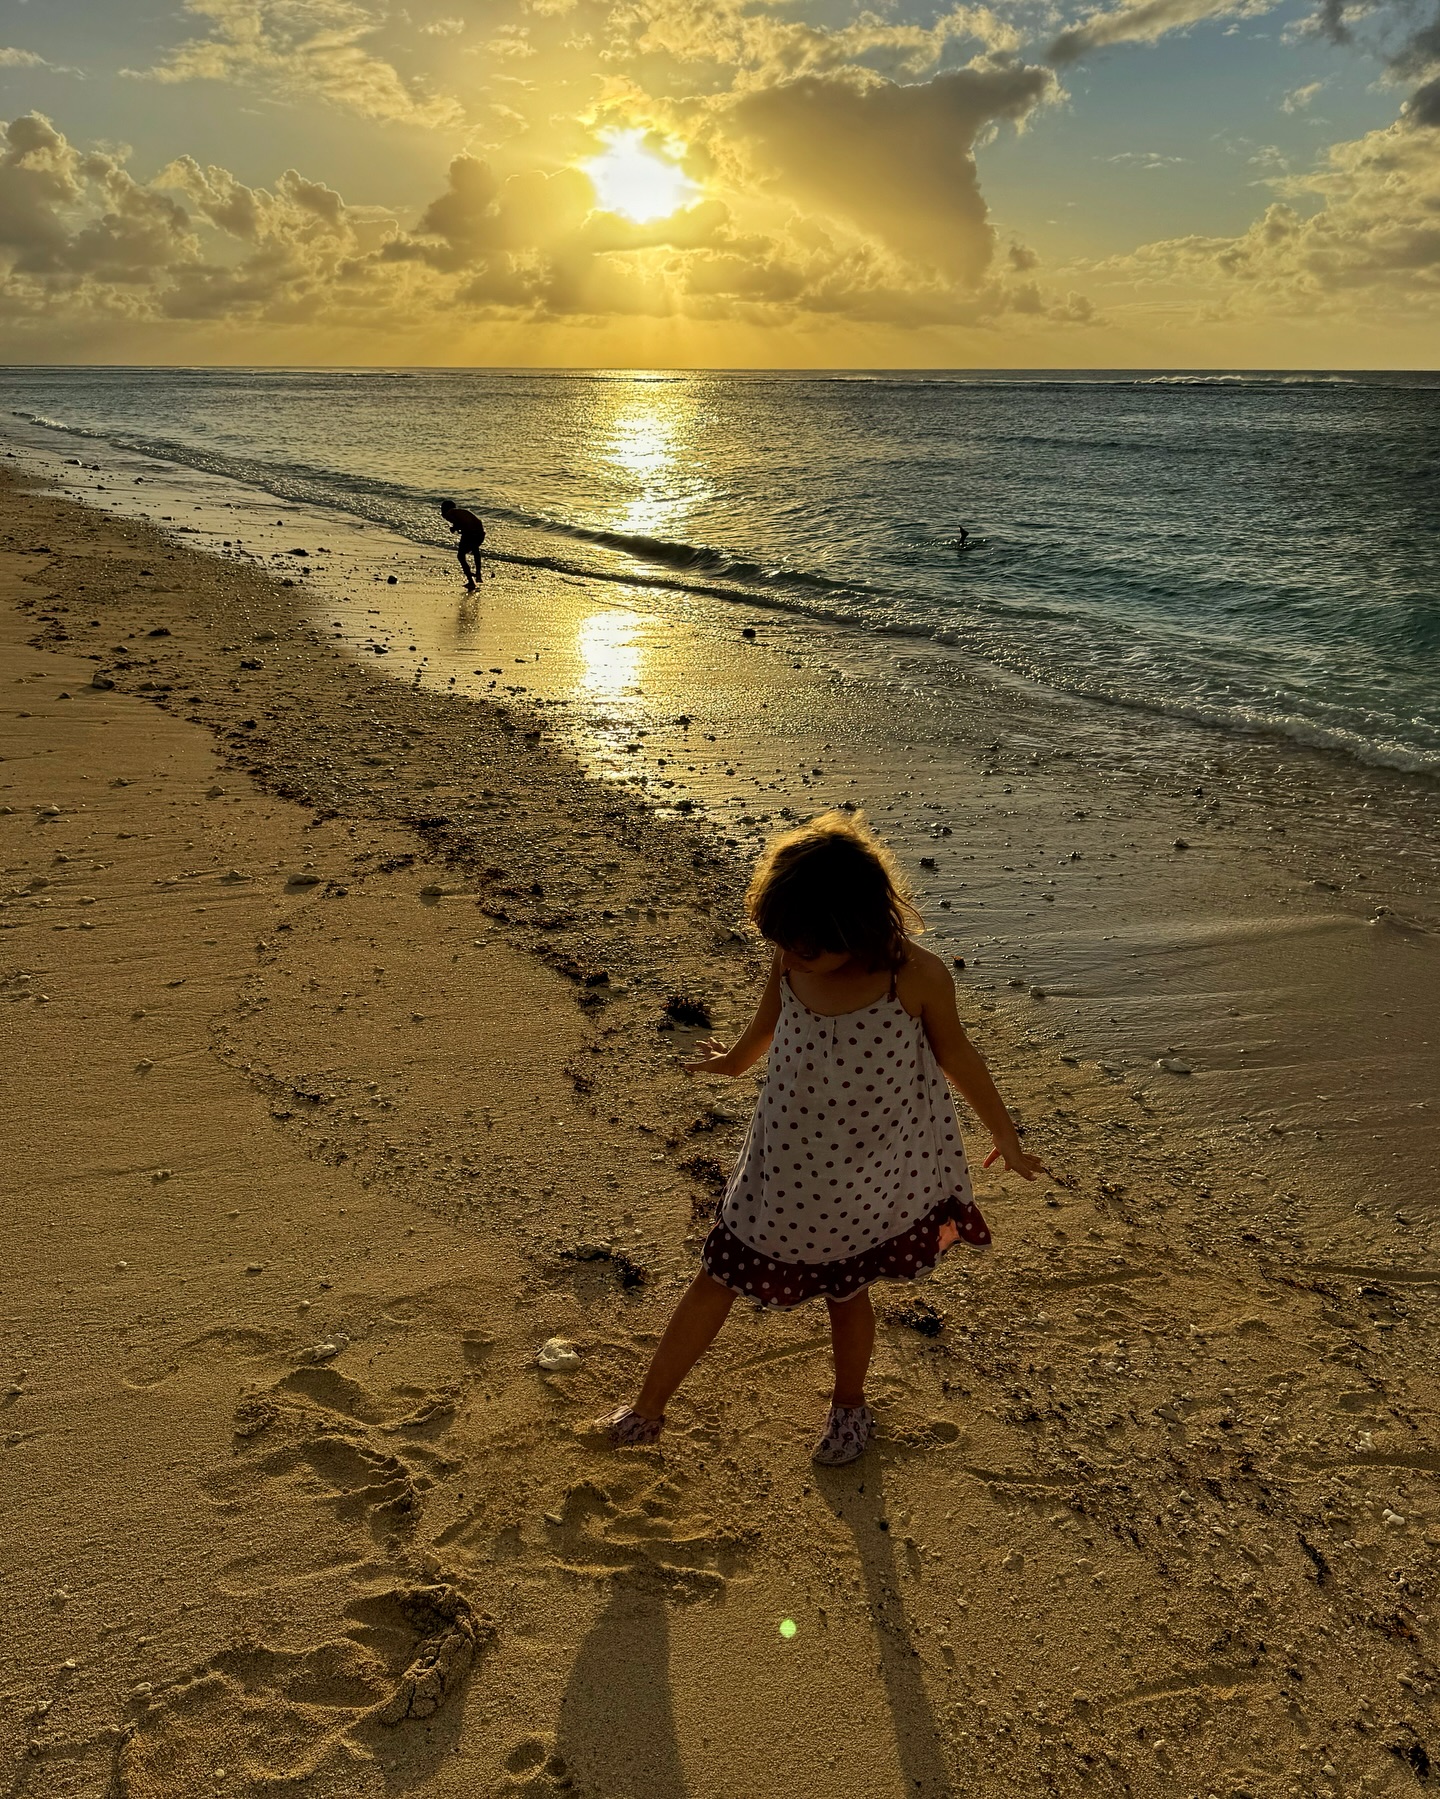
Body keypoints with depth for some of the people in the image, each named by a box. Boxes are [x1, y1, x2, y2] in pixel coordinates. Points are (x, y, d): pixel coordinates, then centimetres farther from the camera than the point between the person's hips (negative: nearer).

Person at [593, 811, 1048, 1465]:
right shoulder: (792, 959, -15)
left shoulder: (917, 978, -24)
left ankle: (849, 1405, 47)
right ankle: (645, 1413, 28)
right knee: (717, 1280, 10)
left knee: (846, 1291, 17)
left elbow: (957, 1058, -7)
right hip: (782, 1171, 3)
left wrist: (1006, 1139, 6)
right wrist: (735, 1058, 29)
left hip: (868, 1181, -3)